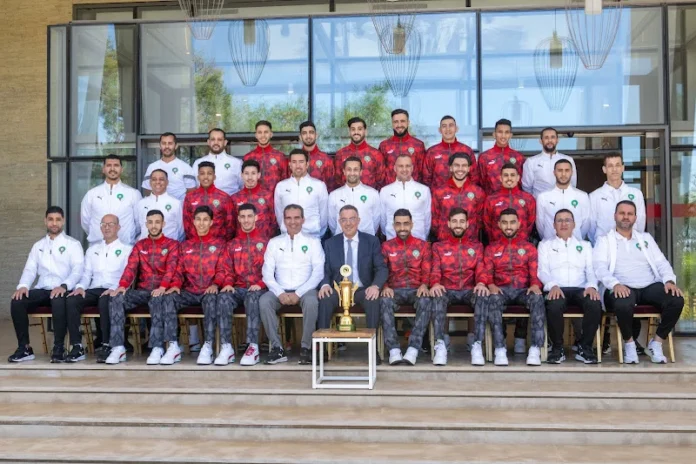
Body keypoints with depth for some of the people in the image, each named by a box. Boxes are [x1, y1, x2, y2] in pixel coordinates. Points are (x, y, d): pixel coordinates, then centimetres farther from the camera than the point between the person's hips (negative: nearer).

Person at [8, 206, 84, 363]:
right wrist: (23, 285, -11)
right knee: (17, 302, -23)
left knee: (58, 302, -38)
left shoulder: (72, 244, 7)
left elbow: (78, 269, -6)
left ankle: (59, 347, -25)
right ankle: (24, 347, -14)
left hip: (61, 291, -4)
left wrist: (64, 286, -25)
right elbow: (30, 269, 11)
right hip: (41, 290, 4)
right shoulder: (38, 245, 21)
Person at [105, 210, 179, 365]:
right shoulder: (140, 245, 17)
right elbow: (131, 267, 3)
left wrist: (162, 287, -28)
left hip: (160, 291, -4)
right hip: (141, 291, 4)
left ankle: (157, 348, -36)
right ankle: (118, 347, -25)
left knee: (156, 300, -38)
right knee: (116, 298, -23)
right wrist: (122, 285, -16)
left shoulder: (172, 245, 6)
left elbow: (171, 268, -10)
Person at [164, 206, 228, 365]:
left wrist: (216, 284, -17)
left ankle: (208, 346, -37)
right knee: (169, 297, -27)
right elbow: (179, 270, 13)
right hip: (190, 292, 3)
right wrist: (175, 285, -9)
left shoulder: (220, 243, 11)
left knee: (210, 300, -37)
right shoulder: (185, 245, 20)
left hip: (210, 292, -3)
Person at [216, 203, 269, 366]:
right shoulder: (232, 244, 20)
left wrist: (260, 284, -15)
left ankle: (253, 347, -38)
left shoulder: (266, 242, 10)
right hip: (238, 288, 3)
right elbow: (224, 268, 14)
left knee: (253, 298, -39)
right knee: (223, 298, -31)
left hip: (258, 289, -3)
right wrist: (227, 283, -7)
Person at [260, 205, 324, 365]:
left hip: (304, 290, -2)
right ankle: (277, 348, -22)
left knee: (311, 302, -35)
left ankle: (306, 348, -21)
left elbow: (318, 272, -2)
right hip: (280, 290, 2)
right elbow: (267, 273, 5)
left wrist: (298, 293, -14)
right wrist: (280, 293, -13)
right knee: (264, 301, -29)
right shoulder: (274, 242, 13)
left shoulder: (313, 242, 8)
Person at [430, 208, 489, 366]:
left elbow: (481, 270, 5)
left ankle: (477, 346, -34)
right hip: (447, 291, -1)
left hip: (469, 291, 1)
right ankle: (440, 346, -38)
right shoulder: (438, 246, 14)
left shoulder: (477, 246, 16)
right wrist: (435, 284, -22)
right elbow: (435, 271, 3)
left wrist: (481, 283, -20)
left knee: (483, 296, -34)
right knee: (437, 296, -37)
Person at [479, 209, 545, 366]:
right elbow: (486, 273, 6)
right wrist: (491, 286, -17)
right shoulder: (491, 248, 15)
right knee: (493, 299, -36)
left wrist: (535, 285, -18)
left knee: (537, 298, -34)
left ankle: (535, 349, -36)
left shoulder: (529, 247, 14)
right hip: (501, 289, 0)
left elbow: (535, 273, 6)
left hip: (523, 290, 0)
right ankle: (500, 349, -38)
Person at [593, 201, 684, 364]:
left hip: (650, 287, 4)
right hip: (623, 288, -4)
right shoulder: (605, 240, 11)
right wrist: (615, 284, -23)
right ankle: (629, 343, -9)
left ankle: (656, 343, -7)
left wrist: (670, 280, -8)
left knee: (676, 300, -26)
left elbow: (661, 263, 14)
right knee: (623, 305, -38)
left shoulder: (646, 238, 23)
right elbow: (600, 268, -4)